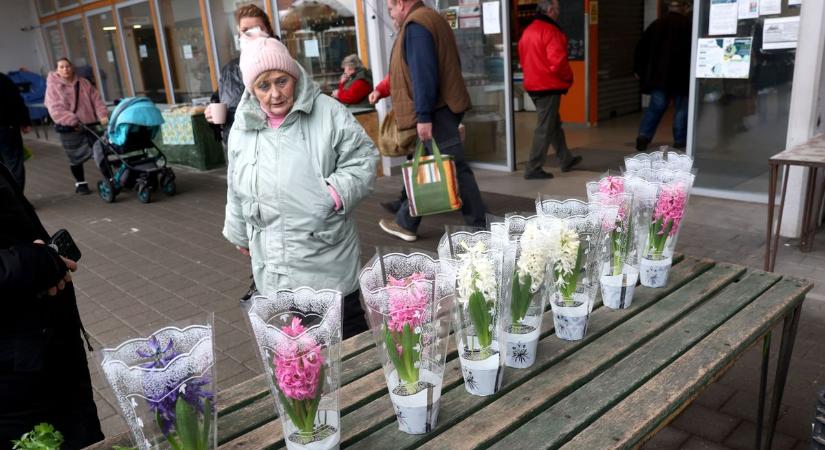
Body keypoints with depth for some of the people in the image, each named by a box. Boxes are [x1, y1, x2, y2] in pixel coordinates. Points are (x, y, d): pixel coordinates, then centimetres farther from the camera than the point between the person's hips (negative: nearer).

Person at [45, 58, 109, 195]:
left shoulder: (84, 83, 9)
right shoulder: (53, 87, -3)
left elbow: (96, 100, 5)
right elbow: (56, 110, -13)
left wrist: (102, 115, -12)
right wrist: (73, 121, -24)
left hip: (91, 124, 3)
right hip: (69, 129, -3)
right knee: (76, 157, 4)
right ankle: (80, 183, 19)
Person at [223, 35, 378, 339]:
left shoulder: (327, 113, -9)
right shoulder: (242, 127, 5)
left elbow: (363, 158, -6)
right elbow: (237, 189, 15)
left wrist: (337, 191, -21)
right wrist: (240, 234, 22)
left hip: (327, 254, -3)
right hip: (273, 262, 4)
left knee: (349, 331, 10)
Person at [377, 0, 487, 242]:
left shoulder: (415, 25, -11)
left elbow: (423, 74, -22)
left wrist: (423, 115, -24)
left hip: (435, 111, -11)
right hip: (446, 106, 11)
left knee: (455, 169, -7)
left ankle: (479, 226, -1)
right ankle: (406, 222, 24)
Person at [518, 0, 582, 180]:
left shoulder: (528, 31, 12)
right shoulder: (550, 31, -16)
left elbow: (524, 58, 17)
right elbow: (557, 62, -22)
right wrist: (569, 77, -6)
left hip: (533, 84, 9)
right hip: (548, 86, -9)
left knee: (555, 124, 19)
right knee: (545, 129, -4)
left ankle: (566, 160, 30)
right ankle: (533, 169, -2)